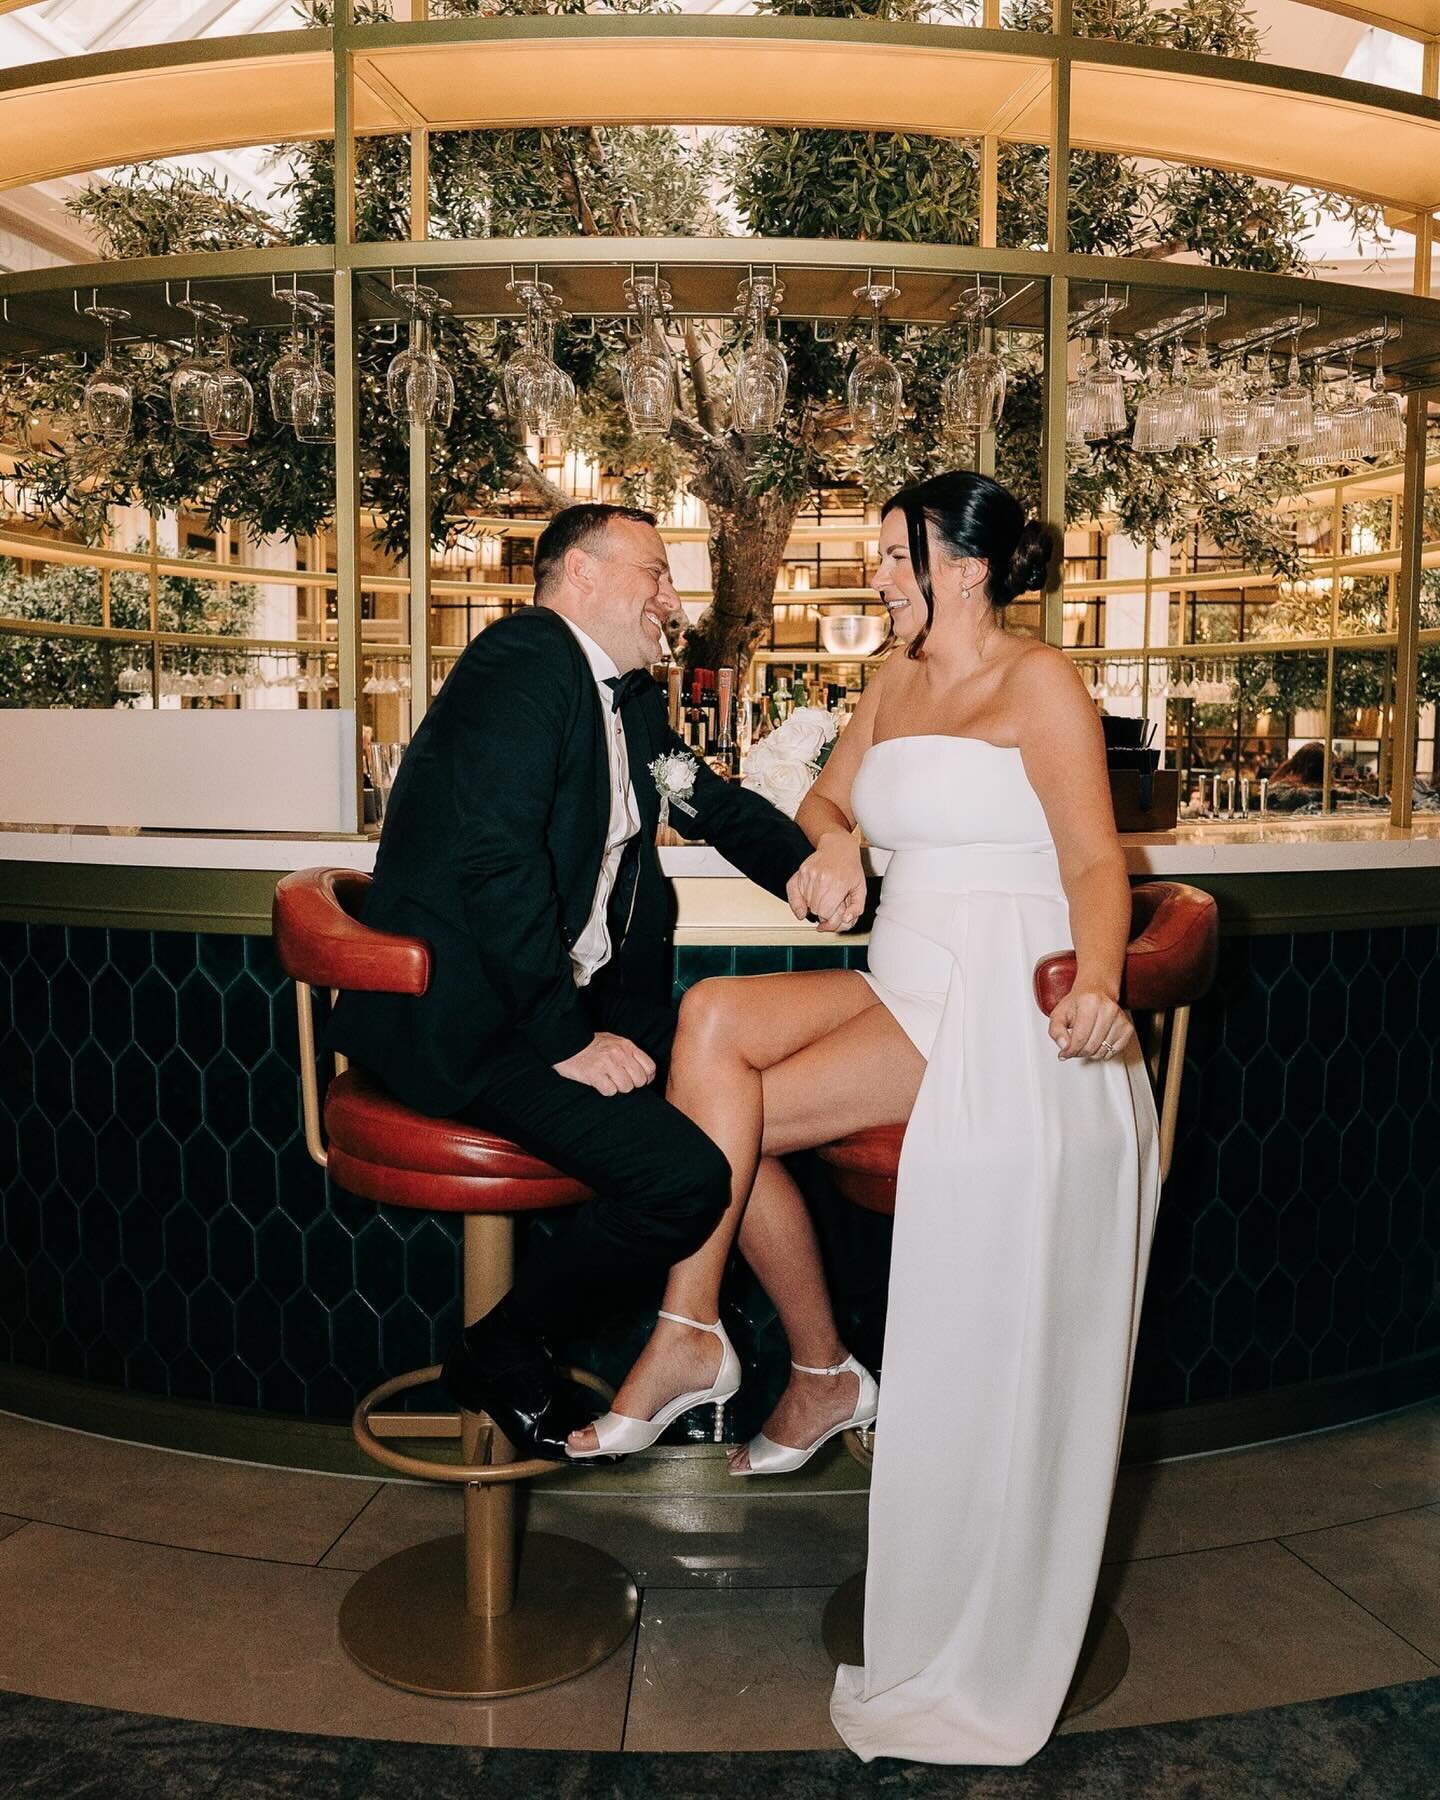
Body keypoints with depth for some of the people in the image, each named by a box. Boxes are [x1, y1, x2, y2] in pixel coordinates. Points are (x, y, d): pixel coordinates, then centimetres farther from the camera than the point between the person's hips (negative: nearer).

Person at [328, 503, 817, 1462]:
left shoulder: (632, 698, 16)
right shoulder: (523, 660, -13)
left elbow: (717, 803, 26)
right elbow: (495, 855, -23)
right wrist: (568, 1039, -22)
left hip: (569, 998, 10)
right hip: (464, 1016, -9)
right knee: (684, 1174, -21)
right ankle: (501, 1356, 3)